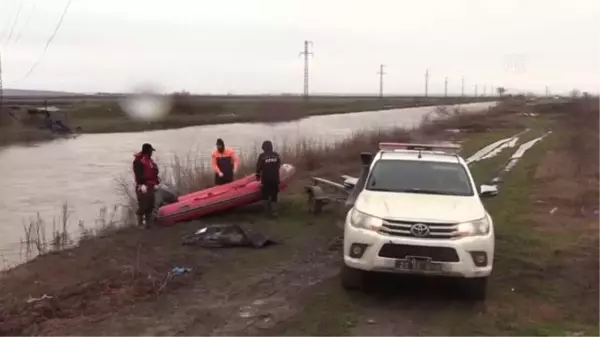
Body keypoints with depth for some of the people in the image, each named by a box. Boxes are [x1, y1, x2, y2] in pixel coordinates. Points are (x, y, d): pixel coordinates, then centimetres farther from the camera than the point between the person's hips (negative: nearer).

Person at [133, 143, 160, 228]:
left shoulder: (150, 160, 17)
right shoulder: (138, 160, -12)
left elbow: (154, 172, 23)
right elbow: (138, 174, -19)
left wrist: (156, 182, 20)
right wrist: (142, 185, -24)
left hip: (150, 186, 9)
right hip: (143, 186, -9)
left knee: (150, 205, 13)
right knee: (142, 206, -7)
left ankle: (148, 223, 22)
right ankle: (140, 224, 2)